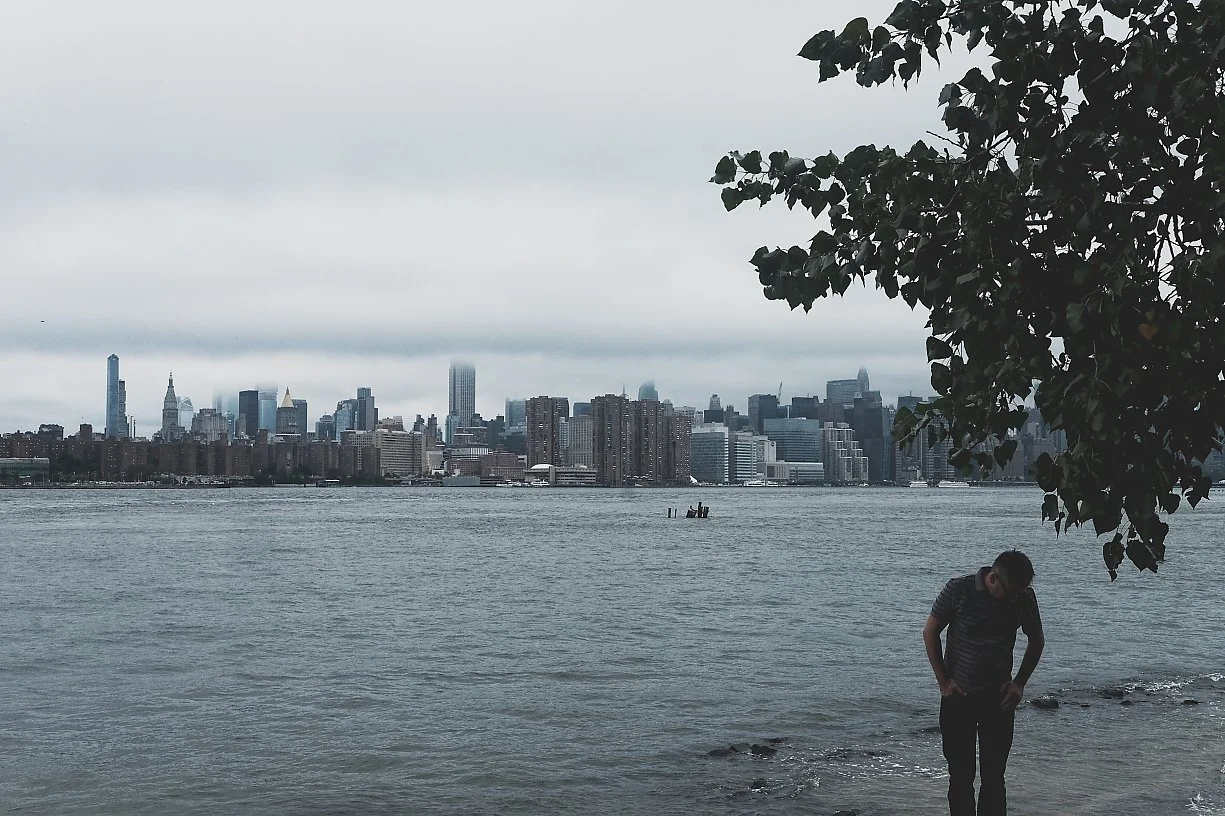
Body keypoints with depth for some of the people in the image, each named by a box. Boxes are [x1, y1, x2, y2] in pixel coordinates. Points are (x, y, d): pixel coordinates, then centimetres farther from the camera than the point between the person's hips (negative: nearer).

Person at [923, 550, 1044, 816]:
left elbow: (1036, 641, 11)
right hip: (958, 696, -2)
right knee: (961, 775, 4)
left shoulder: (1024, 597, -7)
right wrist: (943, 681, -6)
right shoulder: (959, 589, -15)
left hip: (999, 697, 2)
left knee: (994, 776, 3)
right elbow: (930, 633, -5)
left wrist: (1019, 682, 3)